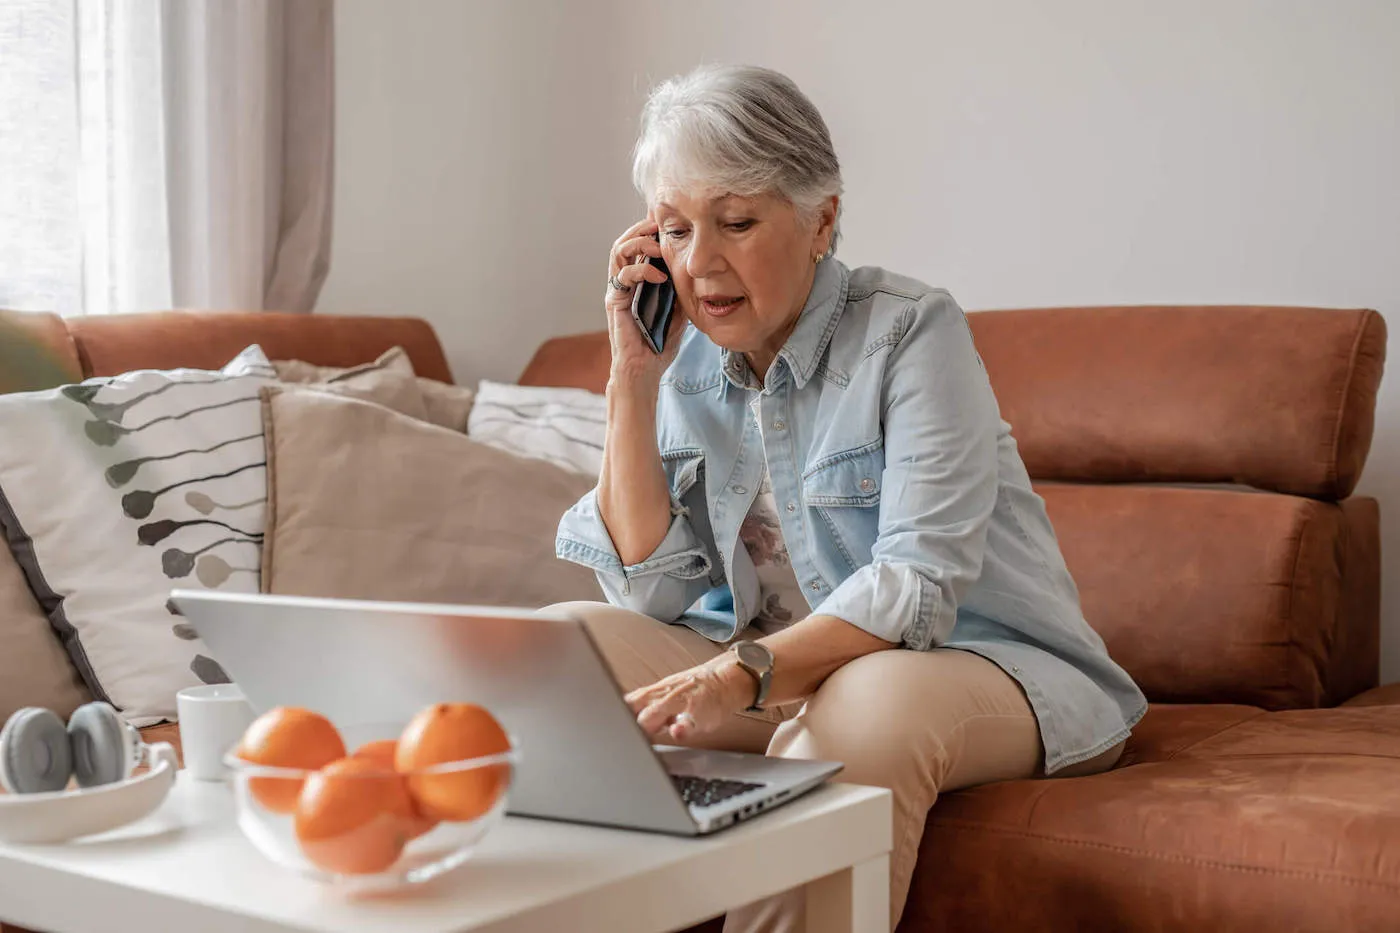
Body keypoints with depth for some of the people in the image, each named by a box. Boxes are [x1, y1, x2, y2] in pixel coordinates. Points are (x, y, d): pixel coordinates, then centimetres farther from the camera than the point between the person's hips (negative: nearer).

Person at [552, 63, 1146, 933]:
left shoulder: (911, 331, -14)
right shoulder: (688, 360, 3)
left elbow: (919, 586, -24)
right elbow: (652, 590, -4)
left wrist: (746, 674, -39)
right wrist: (633, 378, -10)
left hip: (977, 658, -5)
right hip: (787, 667, 6)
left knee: (867, 704, -38)